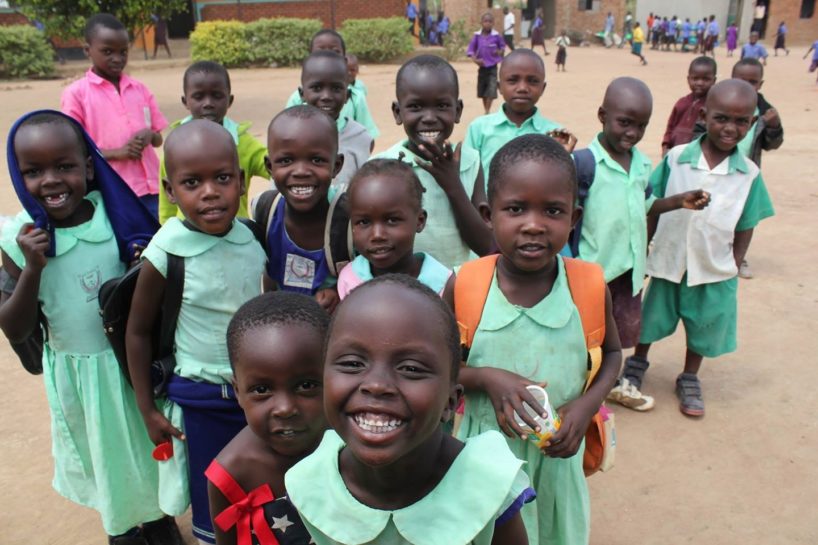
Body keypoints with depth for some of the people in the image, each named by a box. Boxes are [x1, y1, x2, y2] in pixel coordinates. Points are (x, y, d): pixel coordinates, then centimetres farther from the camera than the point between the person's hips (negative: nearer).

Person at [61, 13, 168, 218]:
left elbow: (159, 139, 14)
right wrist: (116, 152, -16)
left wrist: (149, 135, -9)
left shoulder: (139, 89, 10)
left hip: (149, 188, 4)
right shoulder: (76, 93, -1)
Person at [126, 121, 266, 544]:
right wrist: (147, 409, -3)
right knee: (214, 502, 13)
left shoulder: (253, 237, -10)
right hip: (202, 397, -3)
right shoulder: (167, 255, -20)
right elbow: (138, 331, -8)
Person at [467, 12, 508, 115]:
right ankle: (485, 110, 28)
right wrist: (475, 59, -19)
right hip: (482, 67, 2)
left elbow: (503, 46, 5)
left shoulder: (496, 35, -8)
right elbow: (470, 49, -3)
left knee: (491, 91, -11)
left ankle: (487, 111, -4)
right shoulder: (477, 36, -5)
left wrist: (500, 51, -17)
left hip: (492, 67, -2)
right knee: (482, 91, 12)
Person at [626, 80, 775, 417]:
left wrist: (733, 266, -1)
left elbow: (745, 228, 1)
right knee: (652, 318, 17)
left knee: (703, 329, 16)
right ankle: (638, 363, 43)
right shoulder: (676, 158, -10)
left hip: (715, 270, 1)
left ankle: (689, 379, 40)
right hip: (668, 262, -1)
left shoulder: (749, 174, -7)